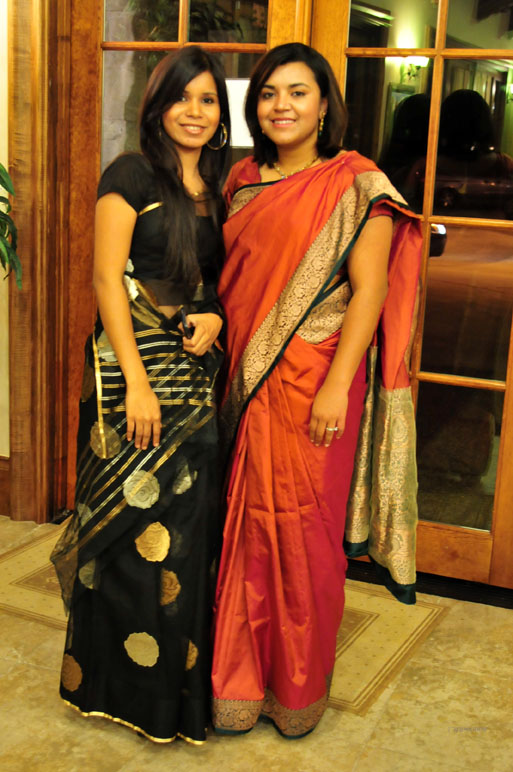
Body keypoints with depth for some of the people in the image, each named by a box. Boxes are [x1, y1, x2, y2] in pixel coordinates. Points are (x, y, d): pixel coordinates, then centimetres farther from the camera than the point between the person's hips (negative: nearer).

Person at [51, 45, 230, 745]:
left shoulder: (216, 188, 14)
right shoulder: (132, 174, -5)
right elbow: (107, 278, -11)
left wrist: (216, 317, -3)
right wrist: (136, 380, -17)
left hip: (198, 368, 6)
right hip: (136, 367, -6)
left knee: (191, 522, 9)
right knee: (137, 521, 1)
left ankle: (183, 677, 26)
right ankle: (129, 685, 19)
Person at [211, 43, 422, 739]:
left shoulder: (355, 186, -5)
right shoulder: (243, 180, 12)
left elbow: (369, 290, -11)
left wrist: (337, 385, -18)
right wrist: (218, 338, 7)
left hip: (311, 383, -5)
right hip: (244, 376, 5)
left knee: (301, 529, 3)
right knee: (247, 523, 11)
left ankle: (297, 689, 23)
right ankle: (242, 680, 27)